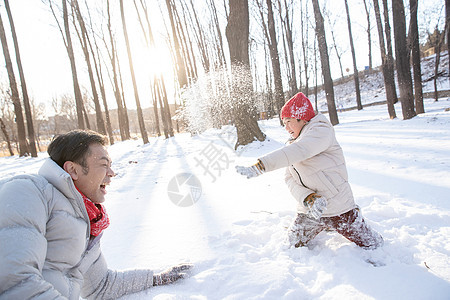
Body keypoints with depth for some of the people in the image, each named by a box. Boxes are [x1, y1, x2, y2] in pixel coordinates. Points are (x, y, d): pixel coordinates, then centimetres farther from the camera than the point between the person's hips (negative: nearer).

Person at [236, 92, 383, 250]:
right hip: (309, 211, 6)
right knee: (292, 245, 12)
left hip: (338, 206, -6)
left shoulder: (321, 131, -14)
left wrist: (259, 166, -42)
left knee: (373, 245, 4)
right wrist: (308, 198, -21)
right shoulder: (292, 144, 8)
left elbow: (296, 152, -33)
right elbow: (289, 178, -1)